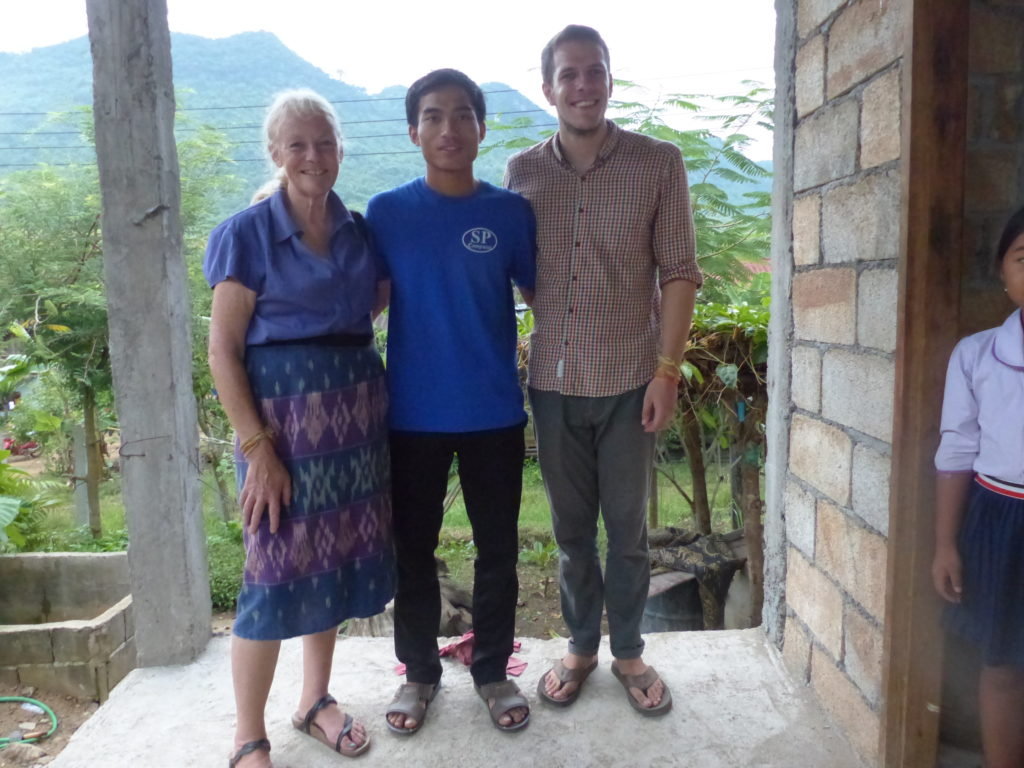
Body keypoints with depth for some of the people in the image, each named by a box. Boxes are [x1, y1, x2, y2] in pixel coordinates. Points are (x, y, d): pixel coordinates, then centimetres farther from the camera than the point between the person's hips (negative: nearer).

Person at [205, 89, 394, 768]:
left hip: (356, 409, 5)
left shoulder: (359, 231, 8)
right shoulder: (247, 234, -5)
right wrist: (257, 446, -14)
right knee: (278, 567, -1)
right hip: (284, 408, -5)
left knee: (337, 555, 12)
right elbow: (223, 351, -8)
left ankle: (316, 700, 33)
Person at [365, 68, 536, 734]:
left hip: (495, 412, 0)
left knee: (498, 549, 11)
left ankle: (493, 671, 32)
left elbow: (539, 296, 7)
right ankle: (419, 673, 33)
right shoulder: (386, 212, -1)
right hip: (413, 414, 0)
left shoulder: (511, 211, -1)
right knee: (413, 549, 12)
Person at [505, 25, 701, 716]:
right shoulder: (522, 172, 3)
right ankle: (581, 645, 34)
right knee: (571, 529, 15)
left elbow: (678, 273, -4)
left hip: (629, 381, -2)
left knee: (628, 529, 11)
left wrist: (667, 370, -9)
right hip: (553, 382, 2)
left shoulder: (659, 163, -4)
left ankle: (629, 652, 31)